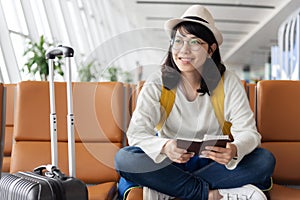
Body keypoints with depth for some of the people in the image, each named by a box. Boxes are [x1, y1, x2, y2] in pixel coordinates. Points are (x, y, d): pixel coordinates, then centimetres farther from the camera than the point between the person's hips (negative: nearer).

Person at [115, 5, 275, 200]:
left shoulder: (229, 82, -7)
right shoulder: (157, 84, -8)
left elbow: (248, 131, -12)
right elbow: (136, 132, -18)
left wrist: (234, 150, -38)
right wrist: (165, 147, -41)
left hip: (212, 162, 1)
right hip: (170, 163, -1)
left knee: (265, 160, -23)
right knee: (124, 158, -27)